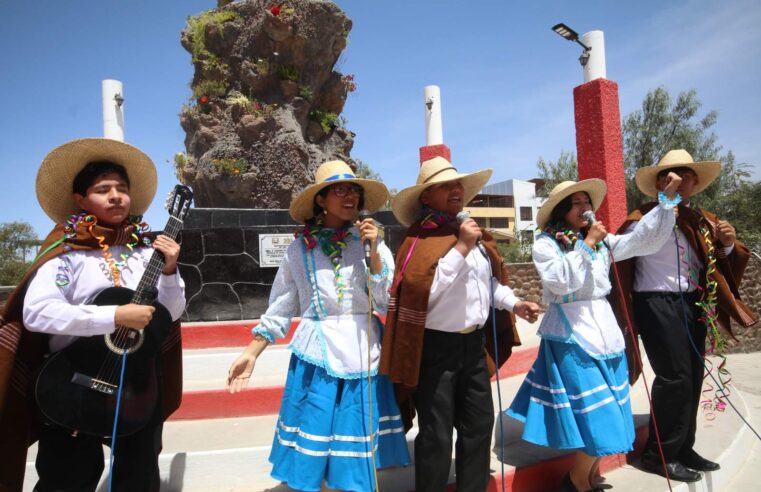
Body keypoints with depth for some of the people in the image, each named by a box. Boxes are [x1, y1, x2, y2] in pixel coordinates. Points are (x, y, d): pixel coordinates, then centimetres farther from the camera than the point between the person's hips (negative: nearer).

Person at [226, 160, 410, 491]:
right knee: (309, 462, 6)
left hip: (362, 356, 1)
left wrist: (374, 253, -13)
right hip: (317, 357, -1)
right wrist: (251, 353, 2)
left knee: (357, 462, 11)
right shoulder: (300, 249, 0)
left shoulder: (373, 244, 2)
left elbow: (387, 304, -5)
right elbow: (279, 310, 6)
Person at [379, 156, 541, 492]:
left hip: (474, 343, 7)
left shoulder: (476, 233, 9)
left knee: (479, 424, 18)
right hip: (436, 347, -7)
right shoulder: (419, 237, -14)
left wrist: (514, 303, 5)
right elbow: (422, 291, -27)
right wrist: (461, 247, -25)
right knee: (437, 434, 4)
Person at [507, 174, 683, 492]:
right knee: (595, 418, -5)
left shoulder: (601, 240, 10)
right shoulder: (545, 244, -6)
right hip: (571, 335, -6)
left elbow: (644, 241, 4)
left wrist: (668, 199, -1)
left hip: (604, 330, 6)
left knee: (606, 416, 12)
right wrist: (586, 245, -15)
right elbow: (560, 281, -18)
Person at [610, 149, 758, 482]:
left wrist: (727, 245, 2)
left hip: (693, 305, 8)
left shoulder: (702, 221, 12)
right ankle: (659, 455, 8)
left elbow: (715, 264, 19)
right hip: (657, 305, -8)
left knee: (692, 378, 14)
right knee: (675, 378, -7)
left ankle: (683, 448, 29)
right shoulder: (644, 219, -10)